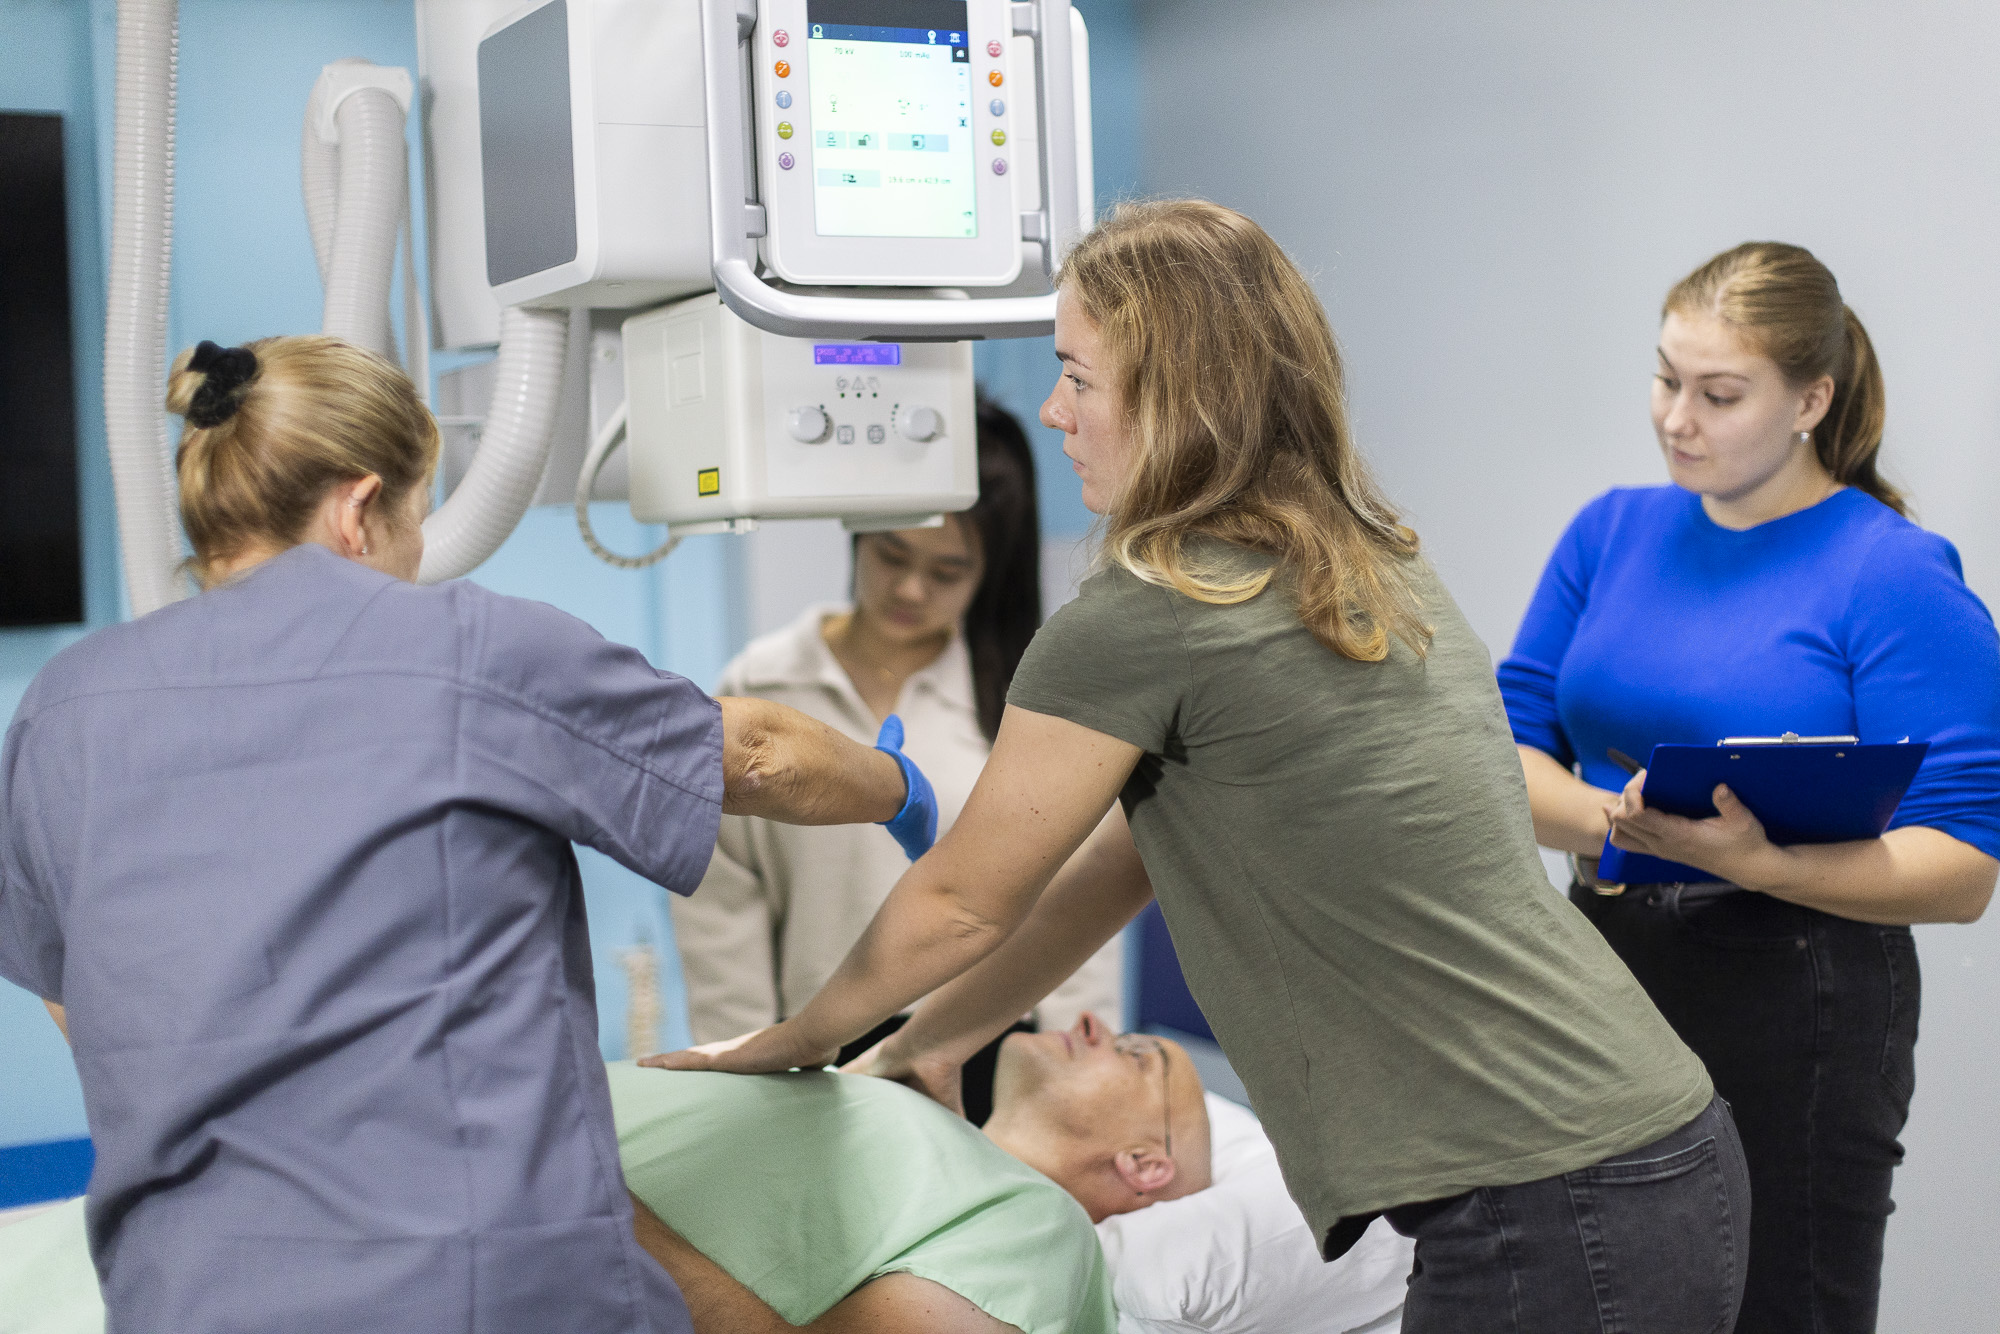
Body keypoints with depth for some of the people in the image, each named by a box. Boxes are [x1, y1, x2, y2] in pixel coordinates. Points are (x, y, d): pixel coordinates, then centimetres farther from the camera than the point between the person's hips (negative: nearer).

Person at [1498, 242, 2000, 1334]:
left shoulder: (1899, 578, -9)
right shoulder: (1612, 533, 8)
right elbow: (1508, 749, 5)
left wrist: (1756, 862, -27)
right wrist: (1612, 819, -15)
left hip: (1797, 1013, -5)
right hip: (1607, 972, 5)